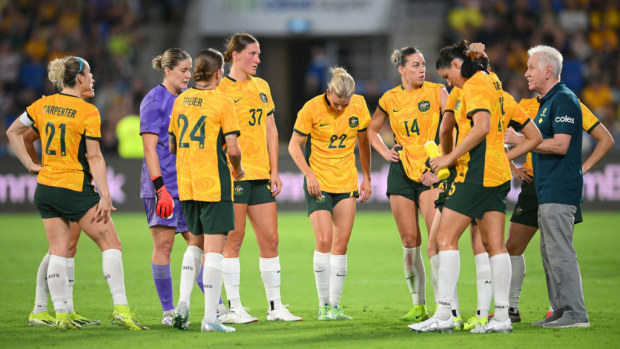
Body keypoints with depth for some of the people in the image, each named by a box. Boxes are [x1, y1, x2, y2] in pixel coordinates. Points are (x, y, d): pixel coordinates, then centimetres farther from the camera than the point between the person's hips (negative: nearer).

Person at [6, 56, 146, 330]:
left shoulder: (43, 105, 6)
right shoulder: (88, 112, -10)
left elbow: (12, 132, 14)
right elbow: (94, 157, -13)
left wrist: (30, 164, 14)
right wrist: (105, 196, -12)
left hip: (45, 188, 6)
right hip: (75, 190, -6)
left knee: (58, 252, 9)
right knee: (111, 244, 1)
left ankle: (60, 314, 5)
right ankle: (120, 308, -7)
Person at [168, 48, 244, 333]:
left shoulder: (180, 101, 9)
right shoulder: (222, 102, -9)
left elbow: (172, 146, 15)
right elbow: (232, 148, -13)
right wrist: (238, 169, 7)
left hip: (186, 182, 6)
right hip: (214, 183, -6)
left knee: (195, 242, 20)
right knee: (214, 247, -5)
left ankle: (183, 303, 8)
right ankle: (210, 317, -9)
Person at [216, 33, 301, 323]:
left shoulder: (261, 86, 15)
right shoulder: (221, 89, -4)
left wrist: (274, 171, 11)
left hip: (260, 174, 6)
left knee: (270, 239, 6)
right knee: (234, 239, -4)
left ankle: (275, 306, 13)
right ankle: (233, 307, 1)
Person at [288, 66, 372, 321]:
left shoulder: (359, 105, -3)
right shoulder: (312, 108, -13)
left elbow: (363, 142, 11)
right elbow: (294, 146, -5)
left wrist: (367, 178, 12)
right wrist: (309, 174, -17)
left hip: (346, 182, 3)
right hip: (318, 183, -3)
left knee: (341, 244, 0)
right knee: (324, 240, -13)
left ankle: (334, 306, 5)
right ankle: (324, 305, -3)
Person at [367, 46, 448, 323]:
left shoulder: (437, 92, 0)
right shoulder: (390, 99, 9)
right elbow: (372, 129, 25)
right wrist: (385, 152, 8)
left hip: (430, 171, -3)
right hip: (401, 172, 3)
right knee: (409, 241, 2)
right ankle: (418, 306, 11)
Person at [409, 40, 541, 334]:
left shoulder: (475, 84, -7)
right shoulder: (496, 86, 20)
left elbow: (482, 127, -24)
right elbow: (534, 137, 22)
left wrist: (450, 157, -19)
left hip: (475, 172, -9)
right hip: (498, 176, 9)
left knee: (446, 238, -6)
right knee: (494, 245, 6)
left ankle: (443, 315, -10)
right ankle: (502, 316, 2)